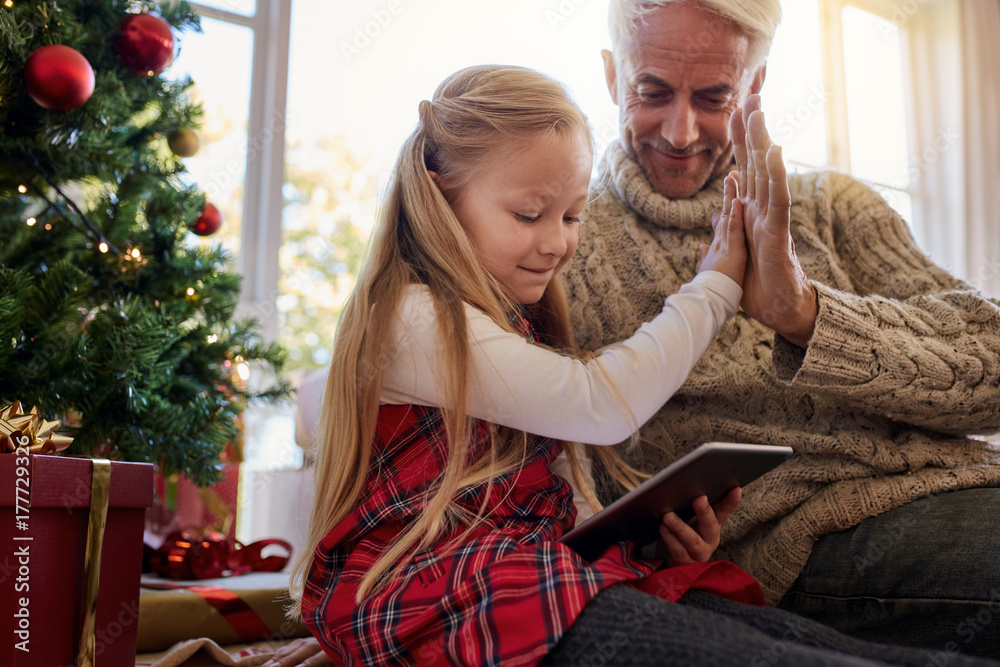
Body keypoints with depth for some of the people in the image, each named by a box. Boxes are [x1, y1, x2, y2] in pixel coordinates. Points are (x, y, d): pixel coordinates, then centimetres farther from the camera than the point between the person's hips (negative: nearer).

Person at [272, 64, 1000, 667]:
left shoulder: (512, 321, 22)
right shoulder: (415, 319, -9)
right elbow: (602, 404, -16)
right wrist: (713, 287, -3)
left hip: (530, 567, 8)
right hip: (429, 600, -7)